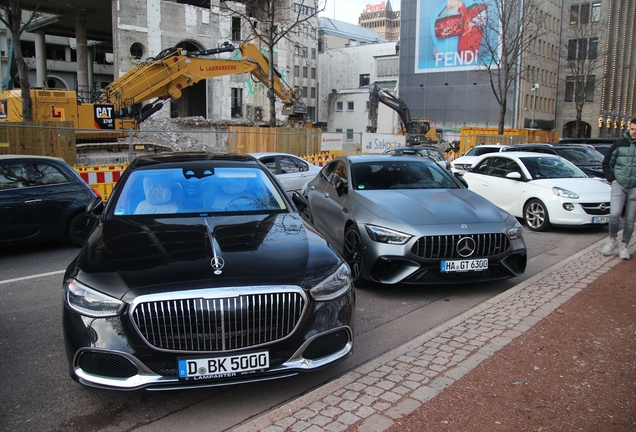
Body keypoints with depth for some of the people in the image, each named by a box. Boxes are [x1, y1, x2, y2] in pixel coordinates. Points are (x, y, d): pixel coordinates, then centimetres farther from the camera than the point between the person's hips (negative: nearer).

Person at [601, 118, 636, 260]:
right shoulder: (619, 144, 3)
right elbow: (606, 163, 11)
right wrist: (612, 179, 1)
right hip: (618, 185, 0)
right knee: (614, 214, -13)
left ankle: (624, 245, 18)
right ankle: (613, 240, 10)